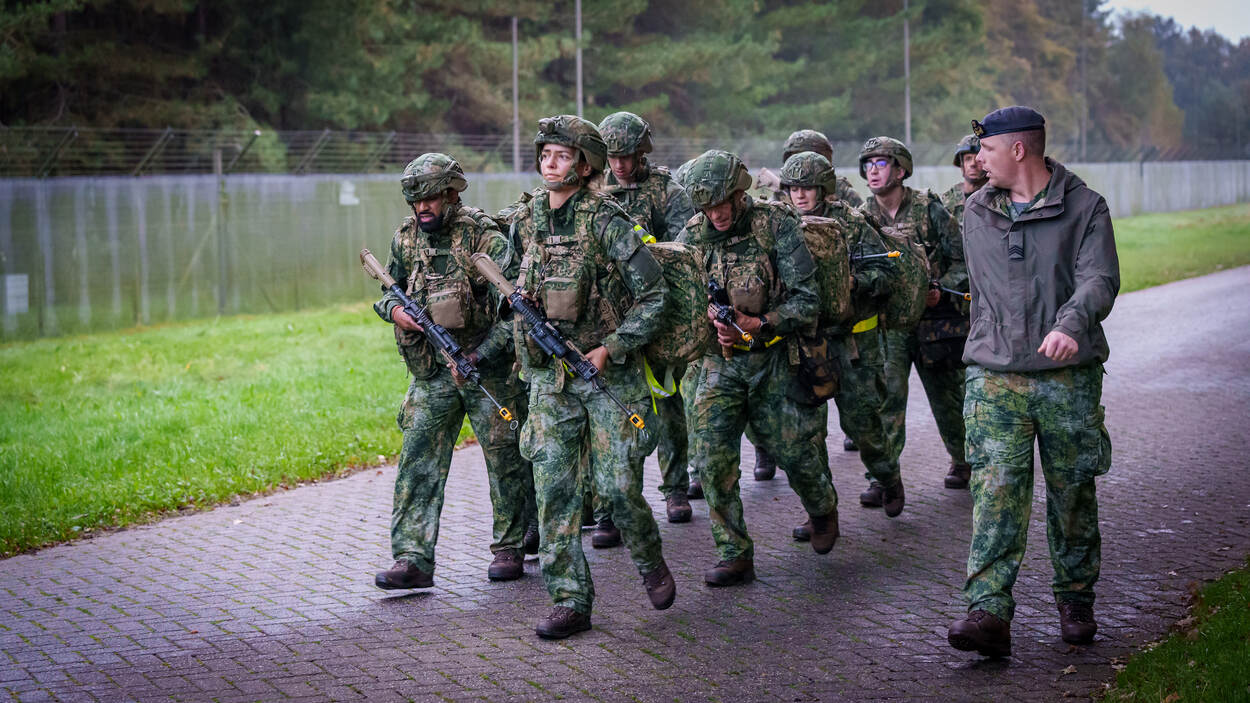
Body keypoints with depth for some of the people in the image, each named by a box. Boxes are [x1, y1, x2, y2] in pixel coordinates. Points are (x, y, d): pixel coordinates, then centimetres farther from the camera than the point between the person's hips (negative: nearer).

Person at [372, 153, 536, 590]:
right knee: (418, 462, -3)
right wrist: (395, 309, -7)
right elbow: (388, 289, 18)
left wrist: (484, 353, -22)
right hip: (432, 372, 4)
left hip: (489, 370, -4)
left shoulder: (484, 238, -14)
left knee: (506, 459, 6)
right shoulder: (406, 239, 3)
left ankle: (510, 549, 22)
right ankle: (413, 561, -4)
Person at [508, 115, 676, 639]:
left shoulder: (606, 220, -11)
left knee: (617, 487, -3)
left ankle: (651, 563, 26)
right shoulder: (527, 222, 7)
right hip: (549, 378, 5)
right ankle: (570, 602, 6)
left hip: (609, 371, -5)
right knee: (554, 489, 0)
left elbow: (653, 293, -11)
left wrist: (610, 349, -16)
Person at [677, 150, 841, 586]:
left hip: (773, 358, -3)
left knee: (792, 449, 5)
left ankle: (823, 509, 39)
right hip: (720, 359, 3)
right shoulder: (694, 236, -1)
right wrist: (710, 322, -14)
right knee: (712, 457, -10)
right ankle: (734, 555, 0)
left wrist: (760, 325, -25)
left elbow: (806, 301, -13)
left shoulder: (777, 226, -11)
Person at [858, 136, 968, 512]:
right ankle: (884, 478, -12)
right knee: (886, 393, -13)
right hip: (888, 323, 1)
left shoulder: (929, 208, -5)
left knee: (946, 394, 11)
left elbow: (962, 258, -2)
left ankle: (964, 457, 35)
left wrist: (942, 291, -14)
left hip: (935, 320, -1)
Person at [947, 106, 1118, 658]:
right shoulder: (977, 212, 11)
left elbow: (1099, 280, -14)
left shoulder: (1085, 207, -2)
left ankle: (1076, 602, 25)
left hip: (1069, 377, -2)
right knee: (995, 489, -11)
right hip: (994, 377, 2)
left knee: (1073, 494, 7)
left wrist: (1069, 326, -32)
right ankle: (989, 614, -17)